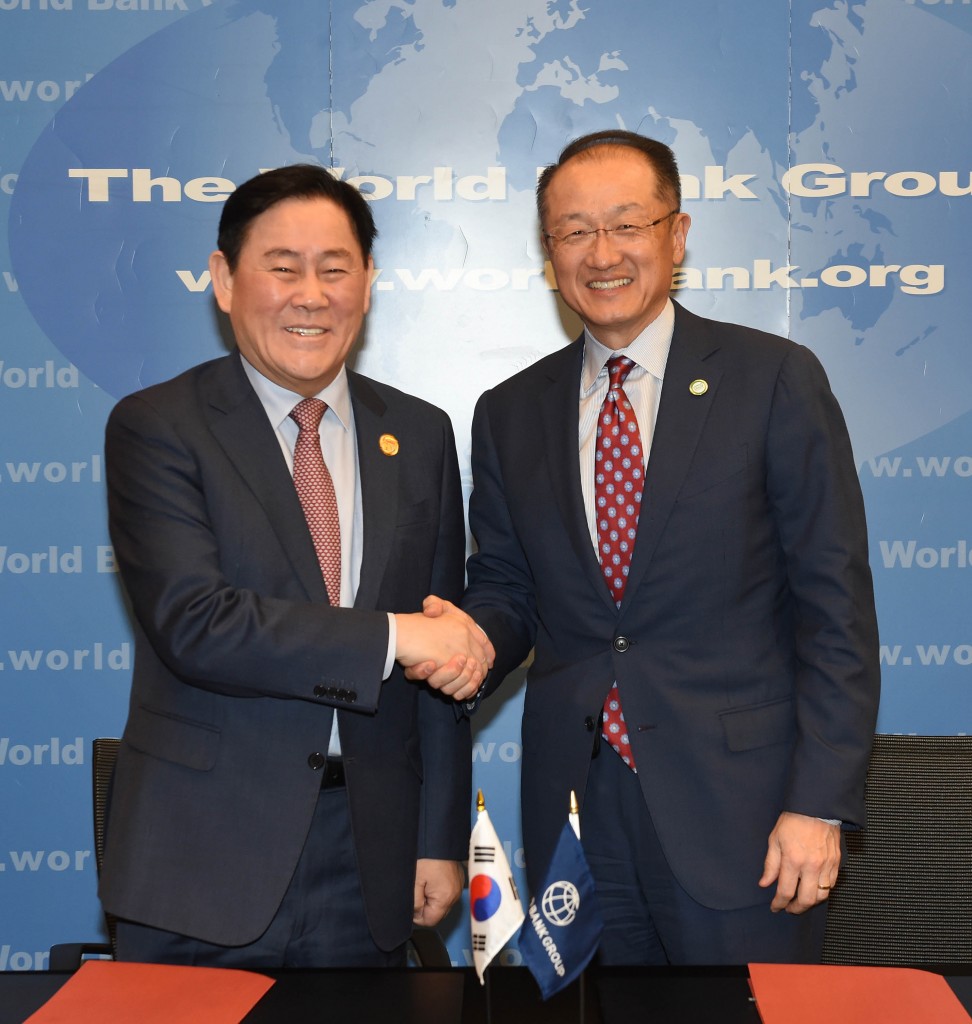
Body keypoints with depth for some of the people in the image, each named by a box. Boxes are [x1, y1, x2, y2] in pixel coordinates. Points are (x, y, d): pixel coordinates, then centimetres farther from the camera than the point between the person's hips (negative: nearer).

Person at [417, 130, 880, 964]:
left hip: (737, 811, -3)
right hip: (575, 806, 3)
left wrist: (820, 802, -11)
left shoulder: (776, 380, -4)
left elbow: (834, 604, -6)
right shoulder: (509, 413, 8)